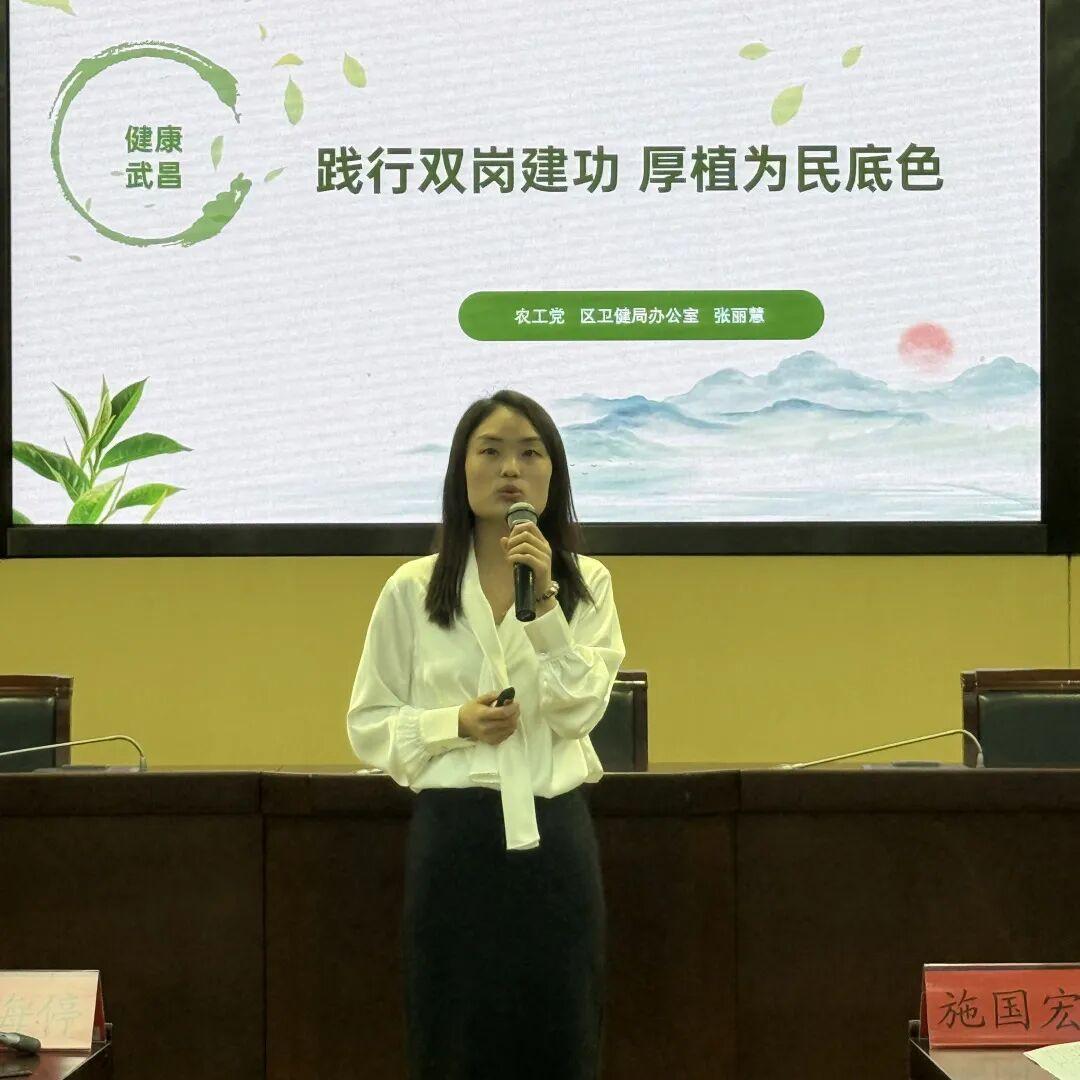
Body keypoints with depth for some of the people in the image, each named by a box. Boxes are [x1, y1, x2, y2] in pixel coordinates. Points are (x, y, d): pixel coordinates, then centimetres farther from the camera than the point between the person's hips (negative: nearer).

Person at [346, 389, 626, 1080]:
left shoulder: (587, 584, 4)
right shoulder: (413, 590, 1)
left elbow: (579, 710, -8)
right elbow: (369, 725, 3)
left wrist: (542, 601, -17)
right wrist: (454, 724, -13)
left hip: (554, 830, 1)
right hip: (455, 832, -1)